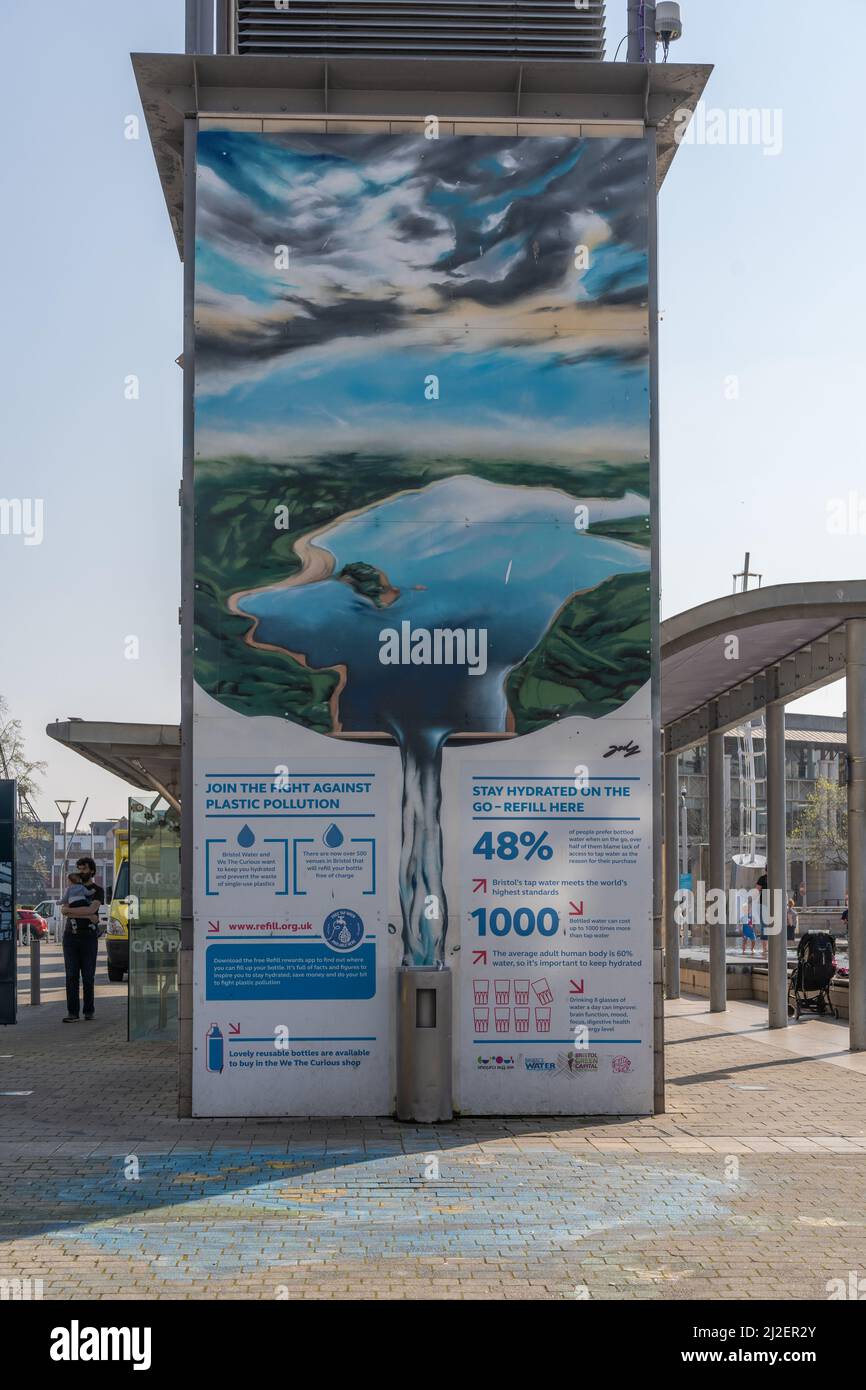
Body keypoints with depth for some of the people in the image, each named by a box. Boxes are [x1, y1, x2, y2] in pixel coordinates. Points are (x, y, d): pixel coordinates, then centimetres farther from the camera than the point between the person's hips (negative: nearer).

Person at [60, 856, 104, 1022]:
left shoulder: (97, 890, 5)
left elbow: (92, 908, -14)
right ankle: (72, 1012, -5)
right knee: (71, 975, -4)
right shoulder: (71, 890, 13)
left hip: (89, 937, -2)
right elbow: (64, 911, -3)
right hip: (70, 936, 2)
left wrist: (70, 910, -7)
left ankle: (89, 1011, 12)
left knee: (88, 976, 1)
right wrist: (88, 916, -11)